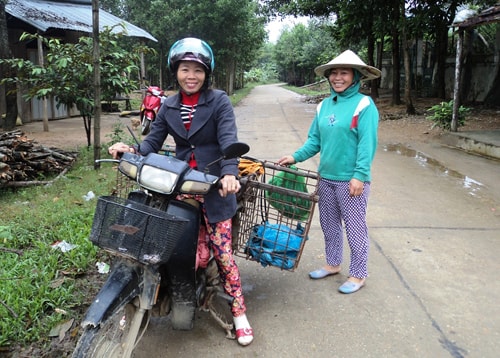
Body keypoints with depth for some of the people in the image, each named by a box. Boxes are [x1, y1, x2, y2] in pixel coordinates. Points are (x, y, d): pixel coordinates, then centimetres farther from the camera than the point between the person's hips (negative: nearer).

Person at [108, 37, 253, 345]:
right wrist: (133, 150, -19)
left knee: (222, 253, 2)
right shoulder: (169, 106, 8)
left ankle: (239, 314, 16)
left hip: (214, 186, -3)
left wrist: (229, 173, -38)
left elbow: (229, 141, -20)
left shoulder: (219, 102, -7)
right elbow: (154, 141, 3)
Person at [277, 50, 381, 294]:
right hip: (326, 177, 7)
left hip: (351, 180, -7)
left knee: (355, 228, 5)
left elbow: (367, 144, -15)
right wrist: (296, 157, -1)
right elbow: (315, 140, 12)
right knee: (328, 225, 18)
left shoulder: (364, 105, -10)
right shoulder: (324, 106, 9)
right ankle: (333, 264, 37)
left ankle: (358, 275, 20)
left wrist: (359, 176, -21)